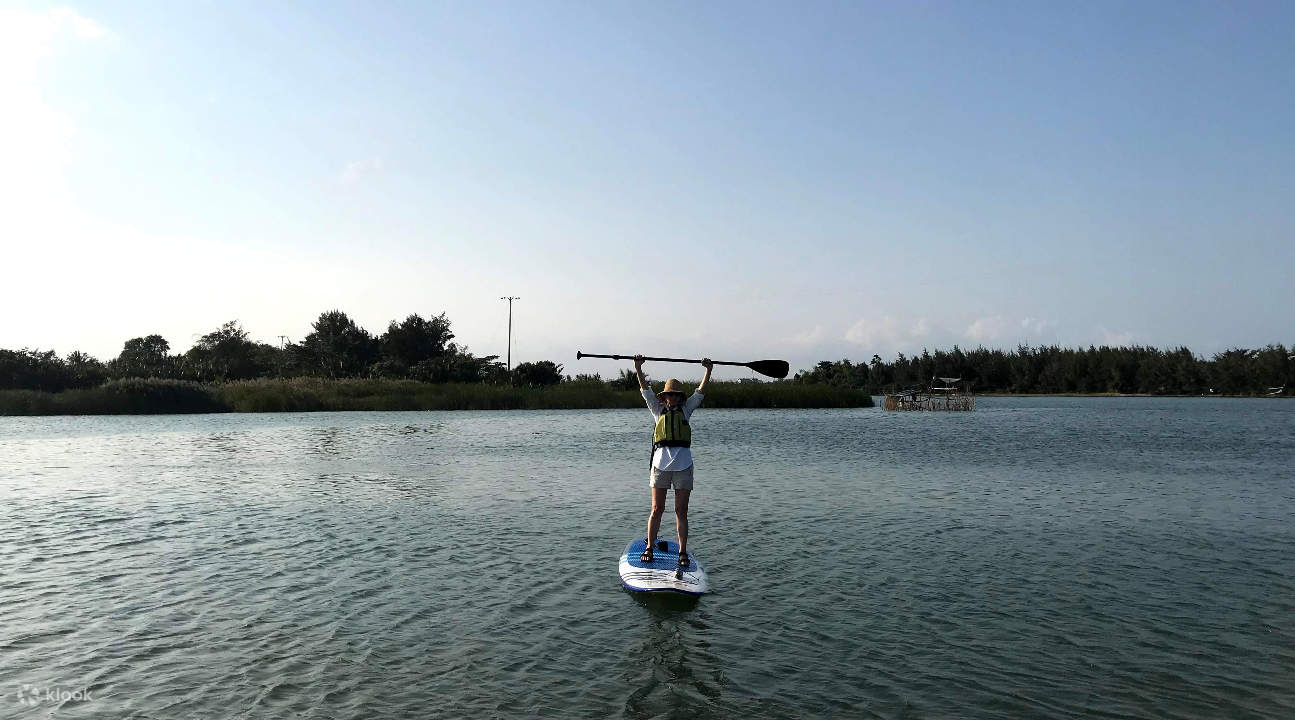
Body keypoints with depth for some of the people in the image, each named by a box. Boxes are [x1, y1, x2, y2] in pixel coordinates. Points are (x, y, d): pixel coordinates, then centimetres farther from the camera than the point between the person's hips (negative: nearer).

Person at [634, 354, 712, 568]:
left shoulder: (686, 410, 15)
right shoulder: (658, 410, 13)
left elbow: (700, 391, 9)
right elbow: (645, 390, 6)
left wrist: (708, 370, 0)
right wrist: (638, 369, -3)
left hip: (683, 464, 1)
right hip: (661, 462, 0)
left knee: (681, 511, 3)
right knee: (657, 509, 3)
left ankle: (683, 552, 8)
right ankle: (650, 548, 15)